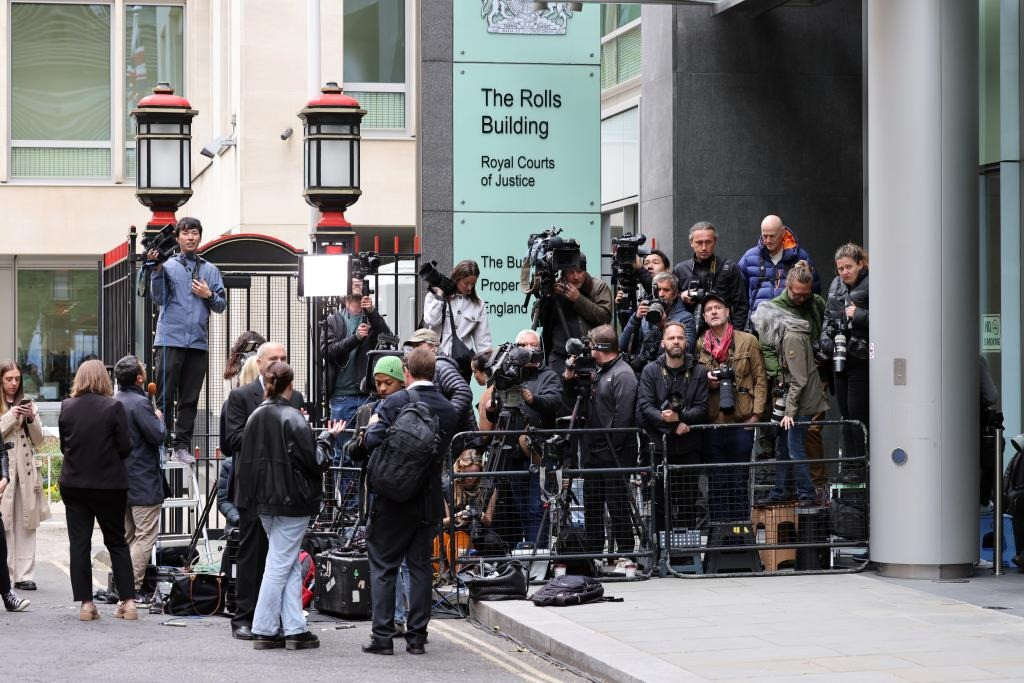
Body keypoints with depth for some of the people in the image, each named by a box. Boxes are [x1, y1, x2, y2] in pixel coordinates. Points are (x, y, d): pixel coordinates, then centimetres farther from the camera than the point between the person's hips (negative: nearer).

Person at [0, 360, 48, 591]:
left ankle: (24, 575, 1)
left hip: (25, 470, 3)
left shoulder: (28, 404, 13)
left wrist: (31, 419, -4)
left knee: (26, 525, 1)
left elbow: (38, 440, 12)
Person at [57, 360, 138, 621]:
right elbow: (125, 447, -8)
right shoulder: (114, 407, -11)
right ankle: (128, 600, 6)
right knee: (116, 541, 10)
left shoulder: (67, 408, -3)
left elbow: (64, 446, 6)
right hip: (109, 485, -2)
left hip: (73, 484, 2)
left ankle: (85, 603, 3)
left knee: (79, 543, 6)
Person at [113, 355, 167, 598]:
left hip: (120, 479, 9)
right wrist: (159, 418, 1)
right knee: (145, 536, -6)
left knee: (126, 536, 15)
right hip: (144, 482, -9)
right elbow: (158, 435, -19)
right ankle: (132, 588, -10)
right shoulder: (139, 403, -17)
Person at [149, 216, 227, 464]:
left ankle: (182, 446, 10)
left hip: (198, 342, 3)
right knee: (164, 396, -5)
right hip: (170, 339, -3)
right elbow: (159, 298, -5)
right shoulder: (168, 265, 4)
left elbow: (221, 305, 14)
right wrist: (156, 271, -15)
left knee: (189, 399, 5)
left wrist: (209, 295, -5)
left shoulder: (210, 270, 14)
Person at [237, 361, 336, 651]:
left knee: (291, 565, 13)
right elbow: (315, 461, -13)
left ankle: (294, 628, 10)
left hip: (264, 501, 7)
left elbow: (248, 458, 12)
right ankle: (264, 630, 3)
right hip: (291, 502, -7)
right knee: (280, 564, 0)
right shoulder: (293, 419, -15)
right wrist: (328, 438, 3)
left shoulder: (256, 417, 6)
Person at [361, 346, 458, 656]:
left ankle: (382, 636, 1)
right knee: (421, 566, 9)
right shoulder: (448, 409, 3)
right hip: (429, 499, 4)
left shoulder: (395, 402, -13)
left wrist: (373, 426, 1)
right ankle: (417, 636, 10)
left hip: (393, 498, -4)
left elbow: (374, 441, -18)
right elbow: (446, 450, 10)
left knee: (383, 566, 4)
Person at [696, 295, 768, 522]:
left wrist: (756, 414, -4)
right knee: (716, 484, 3)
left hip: (741, 422, -1)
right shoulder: (699, 346, 8)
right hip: (712, 424, 1)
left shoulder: (748, 341, 4)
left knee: (739, 483, 2)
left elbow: (760, 380, 4)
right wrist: (707, 382, -6)